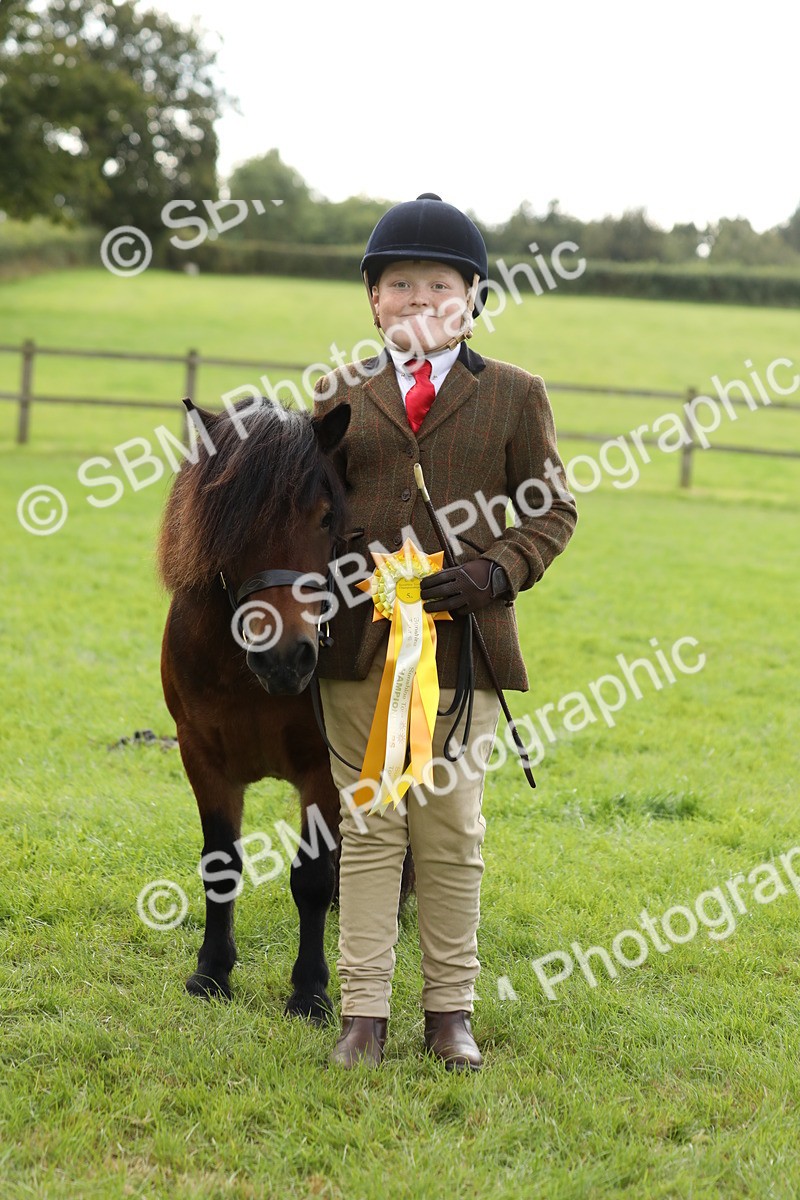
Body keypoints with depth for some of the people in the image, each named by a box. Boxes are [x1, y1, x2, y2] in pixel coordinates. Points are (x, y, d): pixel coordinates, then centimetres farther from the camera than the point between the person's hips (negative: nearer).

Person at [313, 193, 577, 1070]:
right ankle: (363, 1013, 11)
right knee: (368, 826, 5)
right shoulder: (340, 392, 9)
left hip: (463, 641, -1)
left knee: (452, 831, 7)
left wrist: (497, 572, -11)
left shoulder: (515, 395, 5)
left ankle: (450, 1011, 18)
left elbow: (553, 508, 6)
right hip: (360, 638, 1)